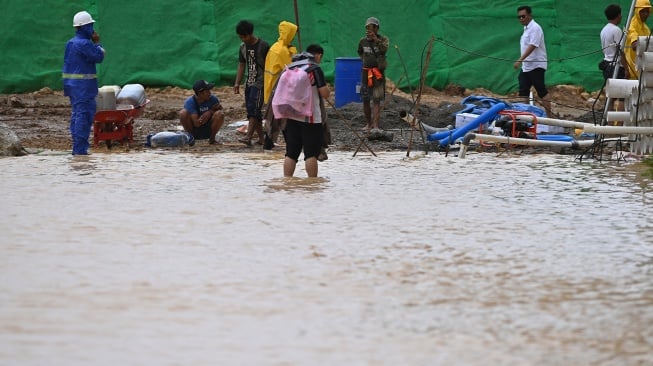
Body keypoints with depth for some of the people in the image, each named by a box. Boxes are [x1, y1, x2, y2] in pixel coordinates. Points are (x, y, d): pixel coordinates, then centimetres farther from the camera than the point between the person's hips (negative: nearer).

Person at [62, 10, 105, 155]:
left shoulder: (70, 43, 14)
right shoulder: (84, 43, -16)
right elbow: (99, 57, -11)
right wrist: (97, 43, -1)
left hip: (71, 82, 10)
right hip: (83, 86, -10)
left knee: (77, 114, 13)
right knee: (84, 114, -9)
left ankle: (77, 147, 15)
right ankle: (80, 148, -12)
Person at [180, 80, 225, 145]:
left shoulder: (213, 99, -10)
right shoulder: (190, 102, -19)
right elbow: (197, 123, -26)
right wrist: (211, 111, -25)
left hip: (208, 132, 2)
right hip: (195, 132, -2)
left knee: (220, 114, -24)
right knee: (183, 113, -27)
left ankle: (212, 138, -5)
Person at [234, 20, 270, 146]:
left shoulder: (263, 46, -9)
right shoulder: (243, 47, 11)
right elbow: (241, 65, 13)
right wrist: (237, 83, 5)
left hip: (260, 82, -7)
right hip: (249, 82, 7)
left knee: (253, 109, -17)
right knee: (252, 110, 5)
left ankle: (248, 137, -25)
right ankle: (261, 138, 10)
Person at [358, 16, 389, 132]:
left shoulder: (383, 39, -2)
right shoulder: (363, 41, 8)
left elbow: (384, 48, -24)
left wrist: (375, 39, -33)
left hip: (378, 73, -4)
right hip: (366, 73, 4)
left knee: (376, 100, -8)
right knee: (365, 100, 6)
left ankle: (375, 125, -13)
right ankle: (368, 123, 18)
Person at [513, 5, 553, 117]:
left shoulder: (535, 28, -14)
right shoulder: (526, 28, 14)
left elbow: (532, 46, -24)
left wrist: (520, 60, -30)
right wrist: (522, 61, 19)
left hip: (536, 66, -9)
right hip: (526, 67, 9)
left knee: (542, 92, -5)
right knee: (523, 92, 5)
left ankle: (549, 115, -2)